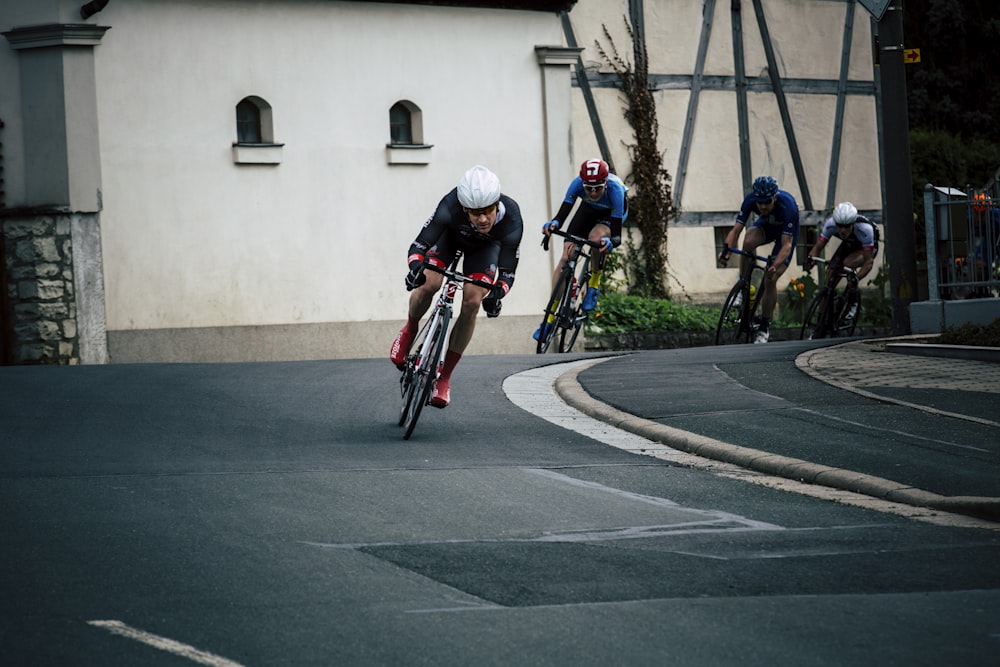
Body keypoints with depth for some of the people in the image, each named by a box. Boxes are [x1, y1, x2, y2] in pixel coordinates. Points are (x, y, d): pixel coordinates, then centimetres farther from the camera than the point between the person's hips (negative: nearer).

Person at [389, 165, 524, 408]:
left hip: (485, 246, 1)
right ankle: (410, 329, 11)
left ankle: (444, 376, -3)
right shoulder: (450, 207, -42)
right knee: (429, 285, -23)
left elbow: (507, 272, -31)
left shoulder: (511, 219, -40)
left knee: (471, 303, -16)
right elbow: (418, 245, -38)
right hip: (450, 235, -1)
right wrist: (415, 265, -60)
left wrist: (497, 293, -52)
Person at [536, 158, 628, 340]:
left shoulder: (614, 188, -40)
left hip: (614, 211, -3)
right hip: (589, 209, 3)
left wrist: (610, 242, -63)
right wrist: (553, 224, -59)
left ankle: (594, 286, -10)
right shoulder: (577, 183, -34)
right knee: (565, 258, -12)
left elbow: (616, 235, -41)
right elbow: (563, 213, -36)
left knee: (596, 238, -37)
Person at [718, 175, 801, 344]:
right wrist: (726, 250, -45)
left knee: (770, 279, -14)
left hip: (787, 232, -3)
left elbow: (786, 245, -38)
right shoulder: (750, 200, -28)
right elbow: (736, 229, -27)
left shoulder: (787, 205, -38)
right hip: (766, 225, 3)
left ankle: (764, 328, 3)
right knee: (748, 241, -34)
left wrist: (775, 266, -54)